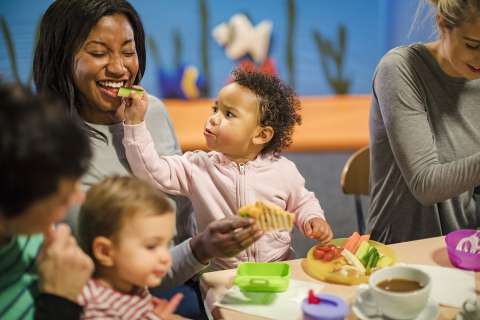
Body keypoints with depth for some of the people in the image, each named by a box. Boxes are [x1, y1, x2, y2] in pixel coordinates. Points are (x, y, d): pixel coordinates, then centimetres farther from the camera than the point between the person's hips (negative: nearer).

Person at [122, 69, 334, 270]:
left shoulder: (283, 171, -1)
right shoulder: (197, 167, -2)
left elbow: (302, 203, 16)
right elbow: (153, 171, -11)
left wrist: (313, 220, -4)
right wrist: (135, 123, -16)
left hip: (278, 271, 0)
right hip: (221, 277, 0)